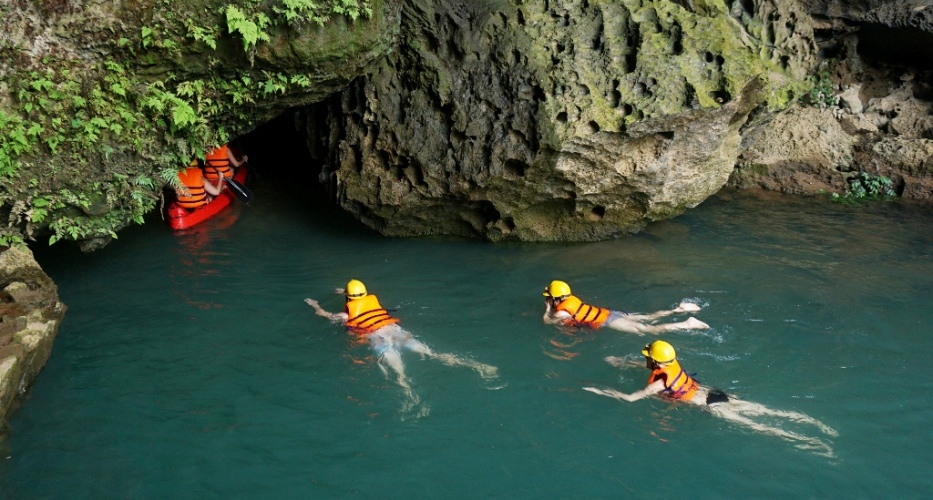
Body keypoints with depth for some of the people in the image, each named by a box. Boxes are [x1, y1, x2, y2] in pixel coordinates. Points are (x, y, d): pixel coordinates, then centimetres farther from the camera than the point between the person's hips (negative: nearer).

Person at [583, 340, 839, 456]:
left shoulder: (659, 382, -14)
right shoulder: (671, 365, 10)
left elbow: (630, 398, -19)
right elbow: (650, 368, 33)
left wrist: (600, 391, -9)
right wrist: (621, 362, 34)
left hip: (711, 406, -8)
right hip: (715, 394, 8)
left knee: (757, 426, -12)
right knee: (766, 411, 5)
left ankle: (806, 441, -19)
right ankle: (816, 423, 2)